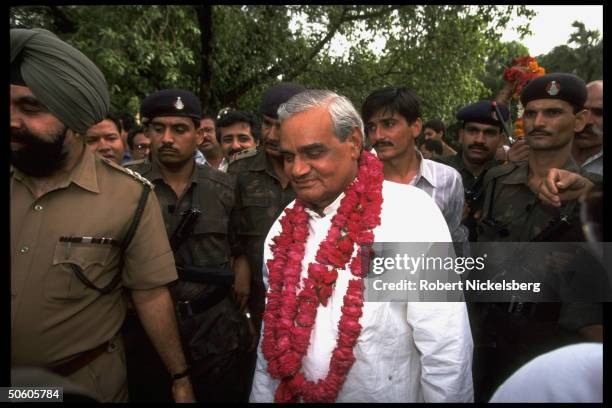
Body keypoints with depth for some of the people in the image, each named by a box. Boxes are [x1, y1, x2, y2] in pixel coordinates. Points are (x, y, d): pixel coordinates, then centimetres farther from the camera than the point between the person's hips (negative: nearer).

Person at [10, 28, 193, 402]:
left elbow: (150, 295, -12)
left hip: (87, 382, -3)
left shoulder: (129, 197, -17)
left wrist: (180, 378, -8)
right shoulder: (16, 181, -6)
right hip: (14, 382, 4)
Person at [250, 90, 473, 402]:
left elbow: (446, 349, -21)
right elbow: (274, 333, 6)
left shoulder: (410, 212, -21)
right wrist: (261, 396, 8)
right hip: (293, 394, 5)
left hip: (387, 394, -4)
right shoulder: (285, 226, -3)